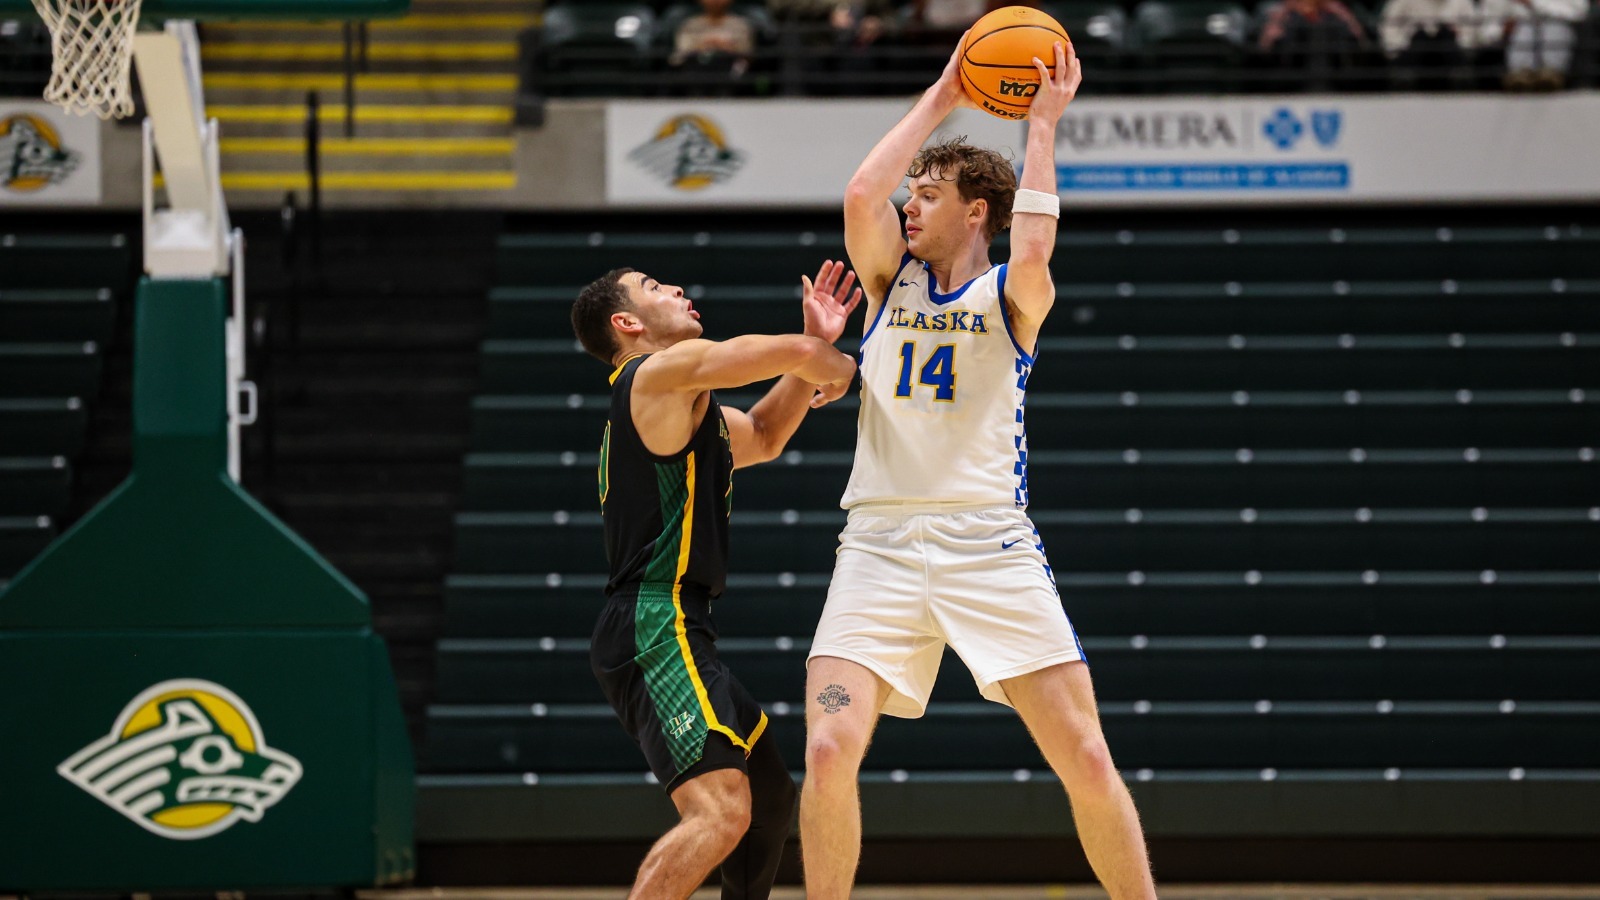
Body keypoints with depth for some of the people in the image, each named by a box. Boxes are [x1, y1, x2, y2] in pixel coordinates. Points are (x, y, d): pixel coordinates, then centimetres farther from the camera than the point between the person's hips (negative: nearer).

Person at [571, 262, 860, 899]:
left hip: (676, 631, 11)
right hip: (656, 627, -11)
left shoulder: (680, 406, 25)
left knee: (770, 797, 21)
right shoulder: (665, 371, -6)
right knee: (721, 812, -25)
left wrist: (815, 346, 23)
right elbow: (797, 353, -11)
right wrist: (837, 367, 13)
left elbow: (762, 439, 36)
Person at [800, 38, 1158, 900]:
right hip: (881, 545, 2)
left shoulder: (1010, 297, 6)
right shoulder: (889, 278, 14)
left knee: (1087, 761, -7)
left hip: (991, 546, -2)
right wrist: (941, 98, 1)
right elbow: (861, 196, -5)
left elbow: (1031, 254, -18)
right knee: (829, 749, -16)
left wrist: (1042, 126, -8)